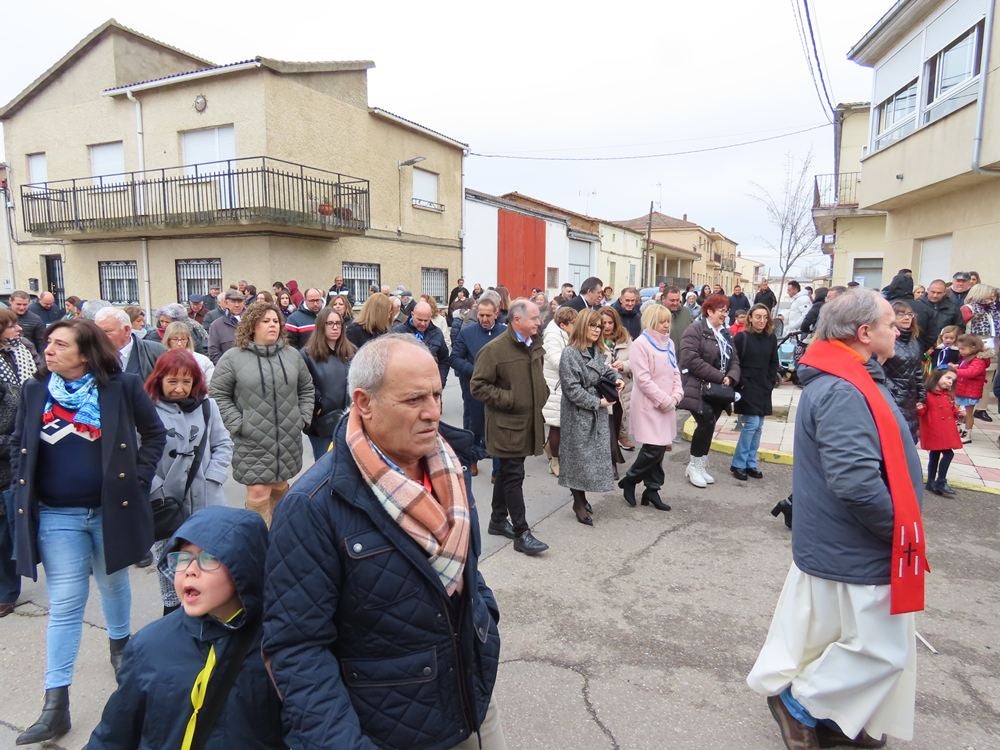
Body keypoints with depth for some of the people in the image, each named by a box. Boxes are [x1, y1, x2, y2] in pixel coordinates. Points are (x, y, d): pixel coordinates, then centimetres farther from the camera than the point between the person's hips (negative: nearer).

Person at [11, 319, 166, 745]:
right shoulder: (34, 392, 0)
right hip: (56, 516, 1)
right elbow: (19, 446, 13)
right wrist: (23, 490, 4)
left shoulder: (122, 387, -9)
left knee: (114, 584, 20)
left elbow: (154, 433, 1)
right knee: (64, 606, 2)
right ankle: (55, 705, 12)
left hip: (111, 509, -1)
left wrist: (138, 478, -5)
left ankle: (119, 646, 48)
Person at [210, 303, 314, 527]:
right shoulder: (233, 357, -4)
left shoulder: (292, 355, 8)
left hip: (288, 439, 4)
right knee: (258, 493, -6)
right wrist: (238, 424, -9)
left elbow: (307, 389, 16)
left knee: (279, 487, 16)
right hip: (253, 441, -4)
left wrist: (303, 418, 6)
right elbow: (218, 395, -3)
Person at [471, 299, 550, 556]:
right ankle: (521, 533, 5)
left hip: (528, 421, 8)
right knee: (514, 476, -3)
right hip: (507, 424, -8)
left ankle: (498, 520, 31)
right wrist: (508, 400, -18)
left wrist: (542, 396, 9)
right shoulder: (494, 349, -16)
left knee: (506, 473, 18)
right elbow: (478, 386, -16)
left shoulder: (535, 346, 9)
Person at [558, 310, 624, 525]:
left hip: (598, 415, 8)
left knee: (596, 456, 11)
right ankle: (579, 503, 14)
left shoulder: (597, 351, 9)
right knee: (580, 457, 0)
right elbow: (572, 388, -20)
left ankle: (581, 498, 25)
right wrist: (597, 402, -18)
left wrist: (616, 378, 2)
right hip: (579, 415, -8)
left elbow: (606, 371, 24)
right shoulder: (570, 353, -16)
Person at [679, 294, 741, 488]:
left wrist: (730, 377, -10)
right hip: (698, 388, -8)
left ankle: (700, 466, 19)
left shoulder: (726, 334, 17)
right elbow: (692, 359, -21)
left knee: (708, 425, 8)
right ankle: (694, 466, 2)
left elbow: (734, 360, 13)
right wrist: (719, 377, -19)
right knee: (706, 423, -15)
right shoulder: (696, 329, -9)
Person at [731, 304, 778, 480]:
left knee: (758, 427, 8)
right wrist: (741, 383, -13)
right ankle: (737, 464, 2)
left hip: (764, 390, 5)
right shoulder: (741, 337, -7)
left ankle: (750, 463, 18)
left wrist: (770, 383, 5)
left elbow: (774, 364, 14)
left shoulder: (771, 339, 7)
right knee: (751, 424, -10)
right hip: (747, 388, -5)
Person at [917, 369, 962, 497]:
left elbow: (952, 410, 22)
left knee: (935, 455, 15)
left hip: (947, 431, 9)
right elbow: (922, 412, -13)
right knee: (948, 453, -13)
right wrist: (920, 409, -35)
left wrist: (959, 413, 2)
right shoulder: (927, 394, -14)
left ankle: (931, 483, 23)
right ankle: (940, 483, 0)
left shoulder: (948, 395, 12)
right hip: (934, 431, -8)